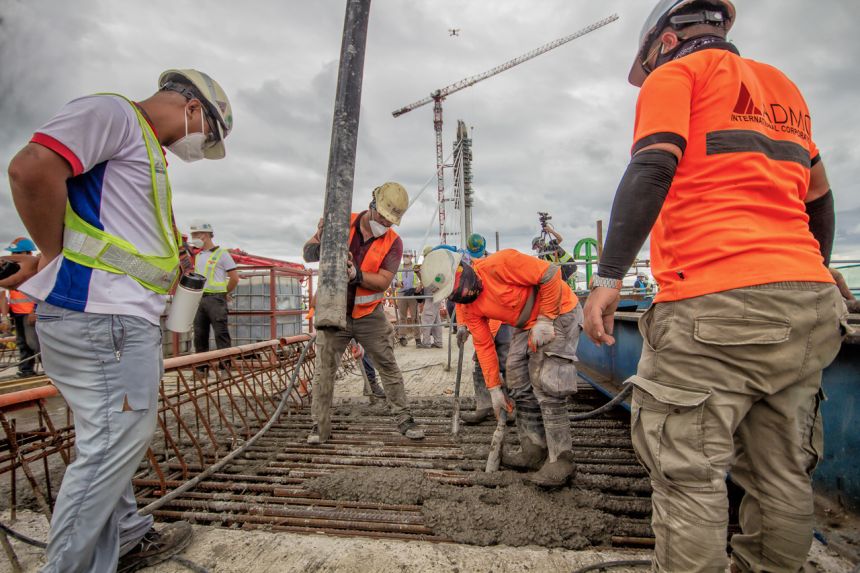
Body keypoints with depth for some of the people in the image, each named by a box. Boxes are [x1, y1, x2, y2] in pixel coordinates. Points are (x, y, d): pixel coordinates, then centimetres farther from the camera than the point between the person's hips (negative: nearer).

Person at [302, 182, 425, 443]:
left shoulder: (393, 242, -6)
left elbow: (383, 281, -16)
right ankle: (320, 426, 17)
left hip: (369, 316, 0)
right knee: (324, 370, 3)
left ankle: (404, 419, 19)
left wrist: (357, 275, -33)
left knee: (389, 367, 6)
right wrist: (320, 245, -28)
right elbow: (308, 252, -5)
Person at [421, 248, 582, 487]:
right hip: (526, 324, 8)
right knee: (520, 386, 6)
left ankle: (560, 460, -3)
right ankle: (534, 451, 18)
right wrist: (494, 388, 1)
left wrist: (545, 320, -21)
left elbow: (550, 274, -24)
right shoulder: (466, 308, -6)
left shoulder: (498, 264, -30)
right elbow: (483, 345, 0)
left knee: (546, 386, -14)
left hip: (559, 312, -8)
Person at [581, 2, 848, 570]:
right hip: (812, 300, 8)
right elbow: (819, 199, 30)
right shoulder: (783, 86, 27)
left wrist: (609, 276, -17)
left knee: (689, 475, -2)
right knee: (782, 475, 14)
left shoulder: (675, 74, 7)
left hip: (713, 304, -8)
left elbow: (651, 170, -12)